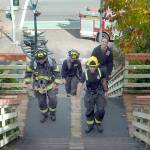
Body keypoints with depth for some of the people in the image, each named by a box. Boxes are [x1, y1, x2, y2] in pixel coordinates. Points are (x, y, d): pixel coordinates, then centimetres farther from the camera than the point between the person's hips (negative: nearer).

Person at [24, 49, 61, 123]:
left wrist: (56, 83, -9)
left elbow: (57, 73, -7)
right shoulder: (33, 63, -16)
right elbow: (28, 72, 0)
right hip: (39, 86, 1)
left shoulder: (51, 62, -19)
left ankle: (52, 113, 31)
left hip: (50, 85, -1)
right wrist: (27, 82, -2)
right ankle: (44, 115, 37)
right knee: (42, 102, 11)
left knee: (53, 101, 1)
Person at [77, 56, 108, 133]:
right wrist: (77, 96, -17)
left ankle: (98, 123, 23)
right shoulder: (85, 74, -19)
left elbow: (104, 81, 3)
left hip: (99, 93, 0)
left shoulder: (101, 72, -16)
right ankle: (90, 125, 30)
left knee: (101, 110, -6)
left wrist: (105, 90, 15)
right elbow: (80, 84, -13)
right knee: (89, 111, 6)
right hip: (89, 94, 0)